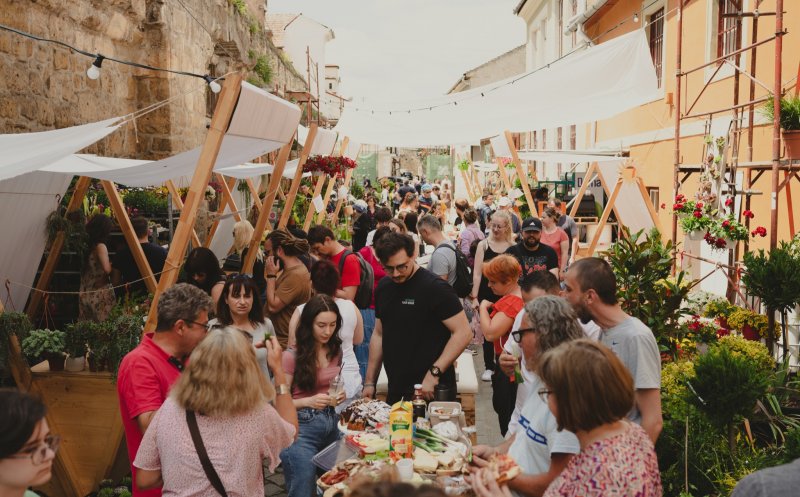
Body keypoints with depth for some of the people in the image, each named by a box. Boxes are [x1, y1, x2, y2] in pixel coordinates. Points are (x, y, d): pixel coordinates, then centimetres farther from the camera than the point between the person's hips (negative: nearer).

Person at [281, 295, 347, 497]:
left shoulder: (335, 351, 6)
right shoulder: (291, 356, -13)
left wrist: (338, 395, 1)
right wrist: (308, 401, -25)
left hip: (331, 422, 6)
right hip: (301, 427, -6)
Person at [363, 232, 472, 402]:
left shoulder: (435, 288, -14)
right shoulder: (383, 287, 6)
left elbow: (463, 333, -17)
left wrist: (434, 372, -23)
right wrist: (370, 382, 11)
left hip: (433, 390, -6)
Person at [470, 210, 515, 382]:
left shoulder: (513, 248, 0)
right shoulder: (483, 245, 0)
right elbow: (477, 273, 0)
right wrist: (474, 297, -5)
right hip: (487, 293, 0)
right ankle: (488, 367, 18)